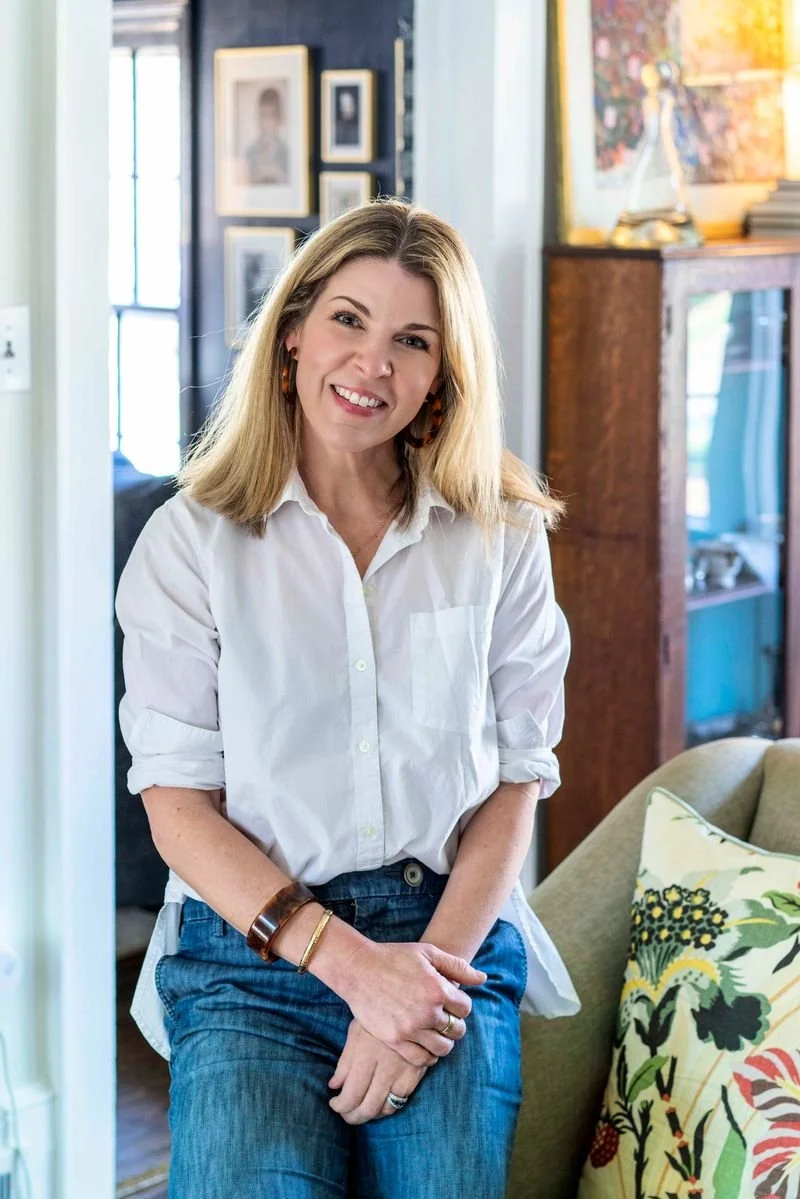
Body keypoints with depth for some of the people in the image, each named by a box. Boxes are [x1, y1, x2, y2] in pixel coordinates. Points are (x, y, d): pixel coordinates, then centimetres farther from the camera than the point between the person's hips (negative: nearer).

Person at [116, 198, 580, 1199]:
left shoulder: (502, 541, 7)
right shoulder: (192, 541, 2)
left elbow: (516, 783, 4)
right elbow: (177, 805, -2)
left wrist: (426, 970, -11)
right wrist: (354, 963, -13)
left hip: (452, 934, 1)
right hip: (250, 948, -1)